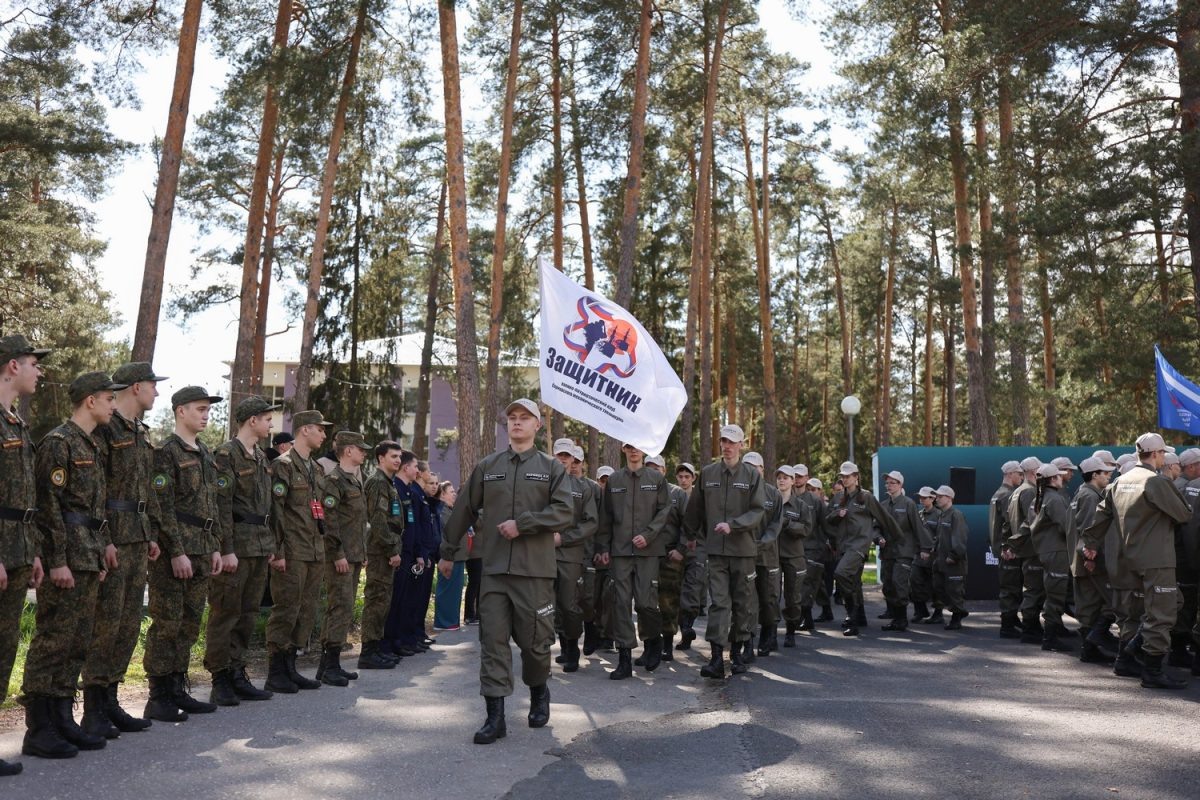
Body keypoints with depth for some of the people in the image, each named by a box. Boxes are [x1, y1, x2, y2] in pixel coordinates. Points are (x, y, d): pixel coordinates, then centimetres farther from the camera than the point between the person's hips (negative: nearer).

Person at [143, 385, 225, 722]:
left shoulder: (205, 454, 16)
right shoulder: (166, 452, -9)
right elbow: (163, 507, -15)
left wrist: (215, 547, 15)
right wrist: (176, 552, -18)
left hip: (201, 550, 8)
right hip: (174, 550, -8)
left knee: (190, 623, 11)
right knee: (167, 623, -3)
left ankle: (177, 690, 20)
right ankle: (158, 697, 4)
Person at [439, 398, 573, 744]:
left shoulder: (551, 468, 3)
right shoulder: (487, 467, 10)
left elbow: (564, 511, -8)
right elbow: (464, 511, 14)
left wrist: (522, 524, -15)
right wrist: (447, 553, 18)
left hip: (534, 569, -2)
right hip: (494, 568, 2)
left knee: (535, 639, 6)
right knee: (493, 640, 0)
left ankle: (538, 692, 34)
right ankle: (495, 716, 5)